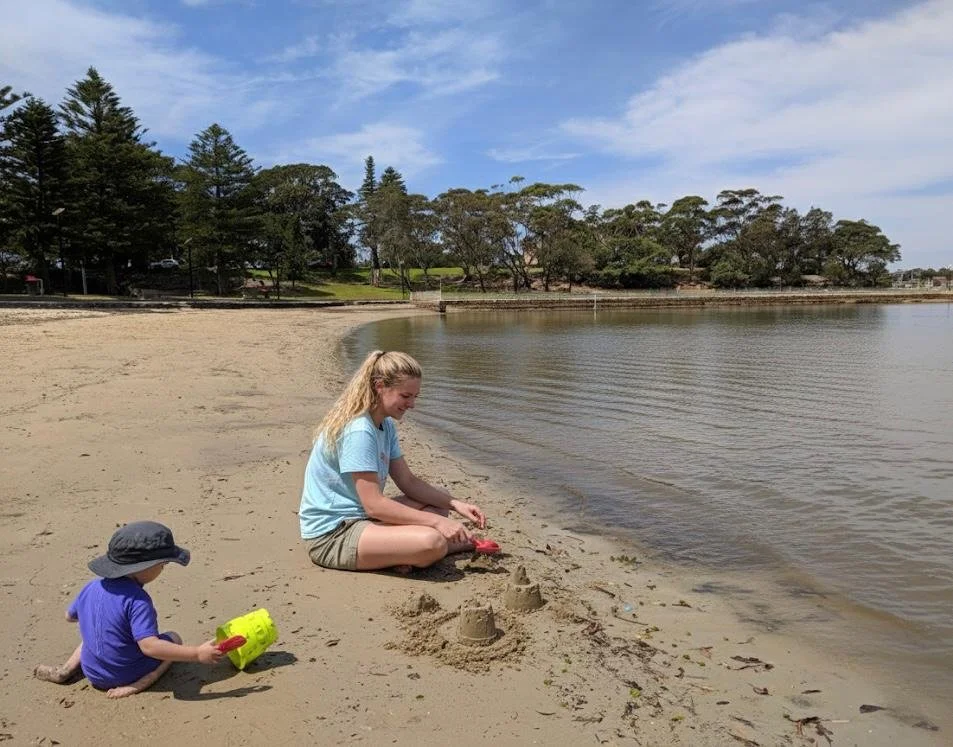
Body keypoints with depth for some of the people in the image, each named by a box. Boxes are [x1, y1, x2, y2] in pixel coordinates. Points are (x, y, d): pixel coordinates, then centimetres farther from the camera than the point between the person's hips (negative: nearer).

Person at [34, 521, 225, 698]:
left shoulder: (92, 587, -6)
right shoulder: (137, 600, -28)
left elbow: (70, 616, 13)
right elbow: (149, 646, -34)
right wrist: (197, 653, -36)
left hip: (93, 674, 7)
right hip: (128, 675, -7)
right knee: (173, 638, 9)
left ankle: (65, 671, 13)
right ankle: (138, 685, -9)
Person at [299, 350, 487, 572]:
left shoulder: (386, 425, 8)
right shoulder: (358, 431, -23)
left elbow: (408, 482, 10)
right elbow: (374, 504, -25)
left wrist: (455, 504, -2)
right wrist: (436, 521, -24)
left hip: (359, 517, 10)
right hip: (331, 535, -10)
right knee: (432, 542, -31)